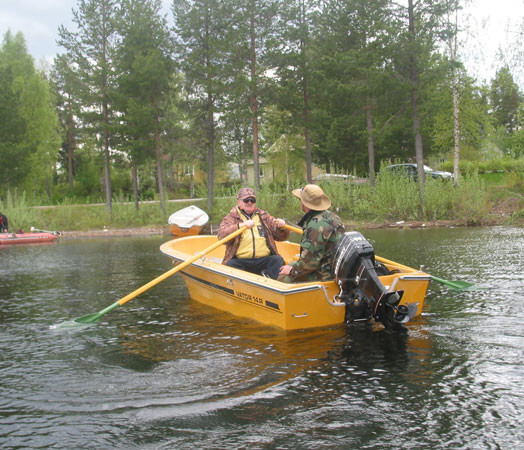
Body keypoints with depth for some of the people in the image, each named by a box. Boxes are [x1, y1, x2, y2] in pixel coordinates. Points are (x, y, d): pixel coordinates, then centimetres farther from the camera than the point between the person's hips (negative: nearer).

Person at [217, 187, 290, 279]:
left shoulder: (264, 217, 20)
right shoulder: (232, 217, 11)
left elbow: (281, 237, 21)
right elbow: (221, 236, -8)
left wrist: (282, 227, -3)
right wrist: (240, 225, -22)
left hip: (264, 260, 2)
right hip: (240, 261, -2)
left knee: (278, 260, -24)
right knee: (229, 265, -31)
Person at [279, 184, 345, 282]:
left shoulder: (315, 225, -23)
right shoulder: (331, 216, 8)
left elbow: (310, 262, -24)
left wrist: (292, 270, -7)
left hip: (326, 275, -10)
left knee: (282, 278, -6)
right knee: (291, 265, 21)